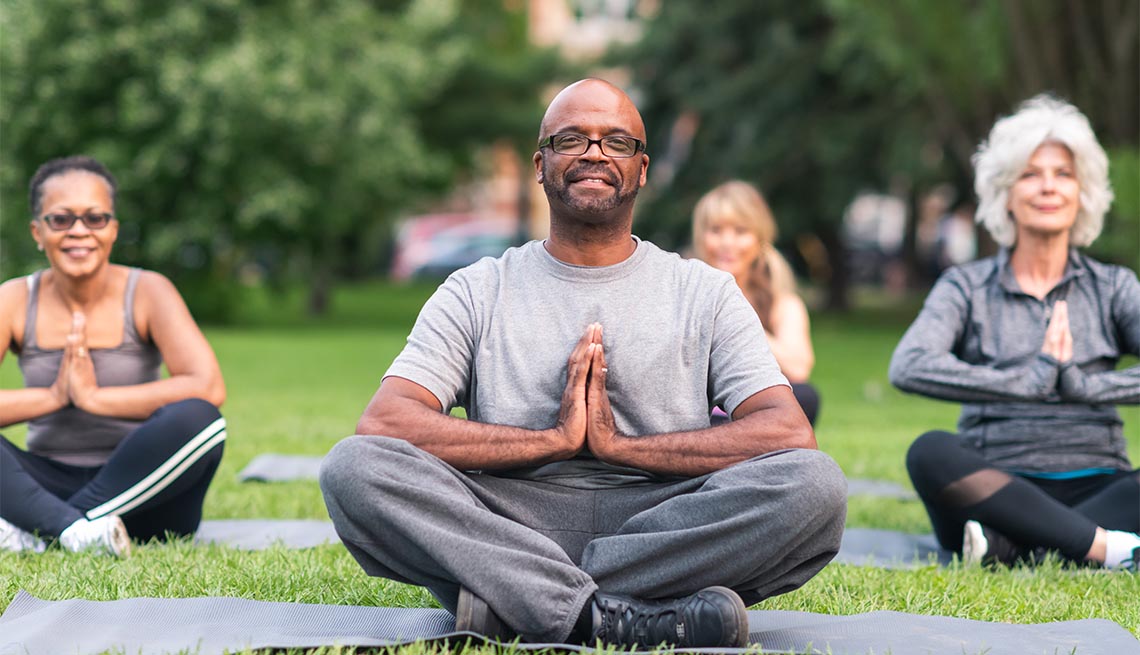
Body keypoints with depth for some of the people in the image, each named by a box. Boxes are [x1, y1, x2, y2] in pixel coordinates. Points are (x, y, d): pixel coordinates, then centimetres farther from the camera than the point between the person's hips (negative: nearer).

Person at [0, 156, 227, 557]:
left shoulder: (147, 292, -5)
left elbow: (208, 388, -21)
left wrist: (93, 396, -20)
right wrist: (53, 396, -20)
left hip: (140, 494, -1)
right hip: (50, 484, 1)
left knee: (195, 418, -32)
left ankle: (32, 531, -28)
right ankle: (74, 526, -38)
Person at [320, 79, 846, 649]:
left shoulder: (705, 294, 13)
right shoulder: (477, 292, 12)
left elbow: (791, 435, -2)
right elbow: (383, 425, -4)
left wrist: (619, 445, -9)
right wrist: (554, 440, -9)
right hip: (509, 525, 0)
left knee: (815, 484, -29)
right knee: (353, 466, -26)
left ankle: (507, 604, -27)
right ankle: (610, 619, -37)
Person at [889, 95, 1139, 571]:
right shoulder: (967, 287, 10)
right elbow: (909, 368, -12)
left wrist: (1082, 384, -15)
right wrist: (1032, 381, -15)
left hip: (1096, 489, 1)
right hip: (997, 489, -1)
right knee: (931, 452, -33)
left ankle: (1010, 548, -38)